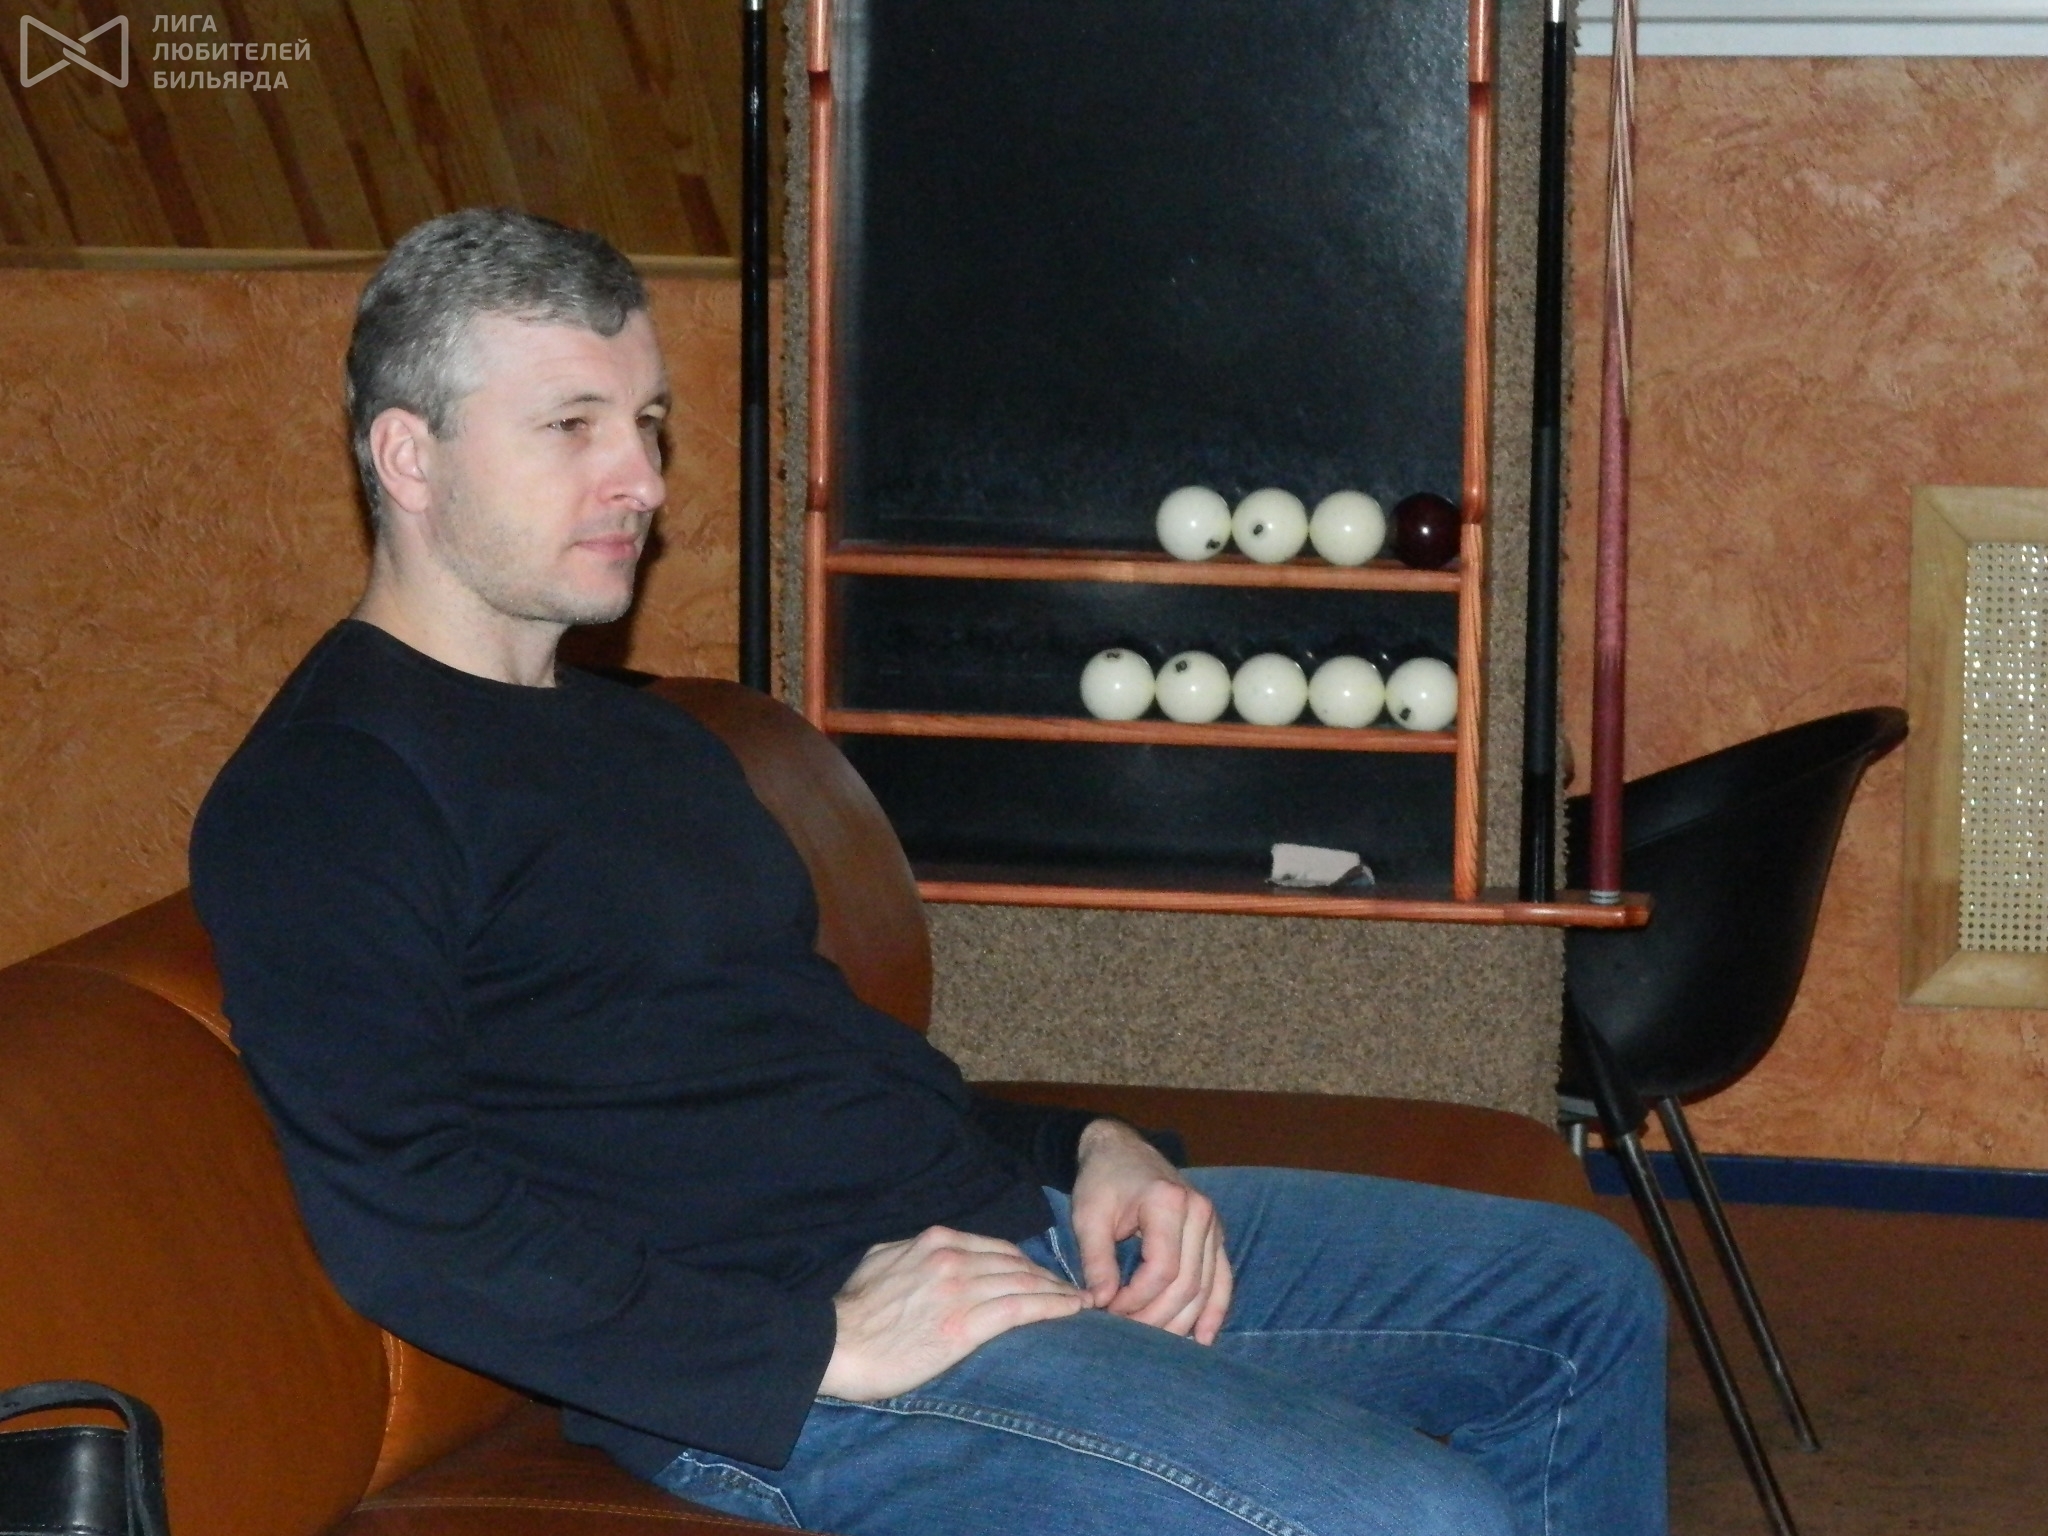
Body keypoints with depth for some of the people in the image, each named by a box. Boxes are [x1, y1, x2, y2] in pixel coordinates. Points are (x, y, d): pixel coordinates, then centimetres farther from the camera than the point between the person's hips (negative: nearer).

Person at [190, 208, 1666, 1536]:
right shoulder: (318, 796, -10)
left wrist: (1083, 1149, 9)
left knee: (1582, 1296, 12)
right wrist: (820, 1344, -24)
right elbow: (405, 1213, -21)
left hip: (1007, 1217, 10)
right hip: (766, 1376, -10)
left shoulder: (646, 739, 22)